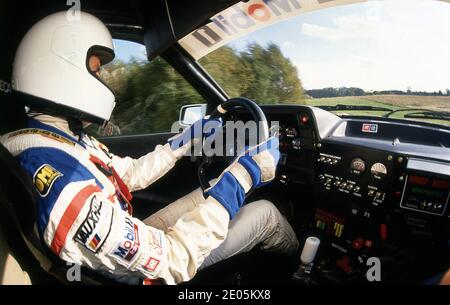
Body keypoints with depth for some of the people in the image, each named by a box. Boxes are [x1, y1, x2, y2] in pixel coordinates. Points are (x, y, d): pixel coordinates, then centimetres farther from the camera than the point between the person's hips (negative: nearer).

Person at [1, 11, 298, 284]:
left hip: (134, 242, 8)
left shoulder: (68, 138, -7)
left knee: (216, 189, 14)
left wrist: (188, 139, 8)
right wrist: (246, 173, -33)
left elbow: (131, 173, 6)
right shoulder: (62, 183, -38)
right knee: (264, 212, -3)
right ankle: (297, 260, 34)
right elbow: (173, 261, -35)